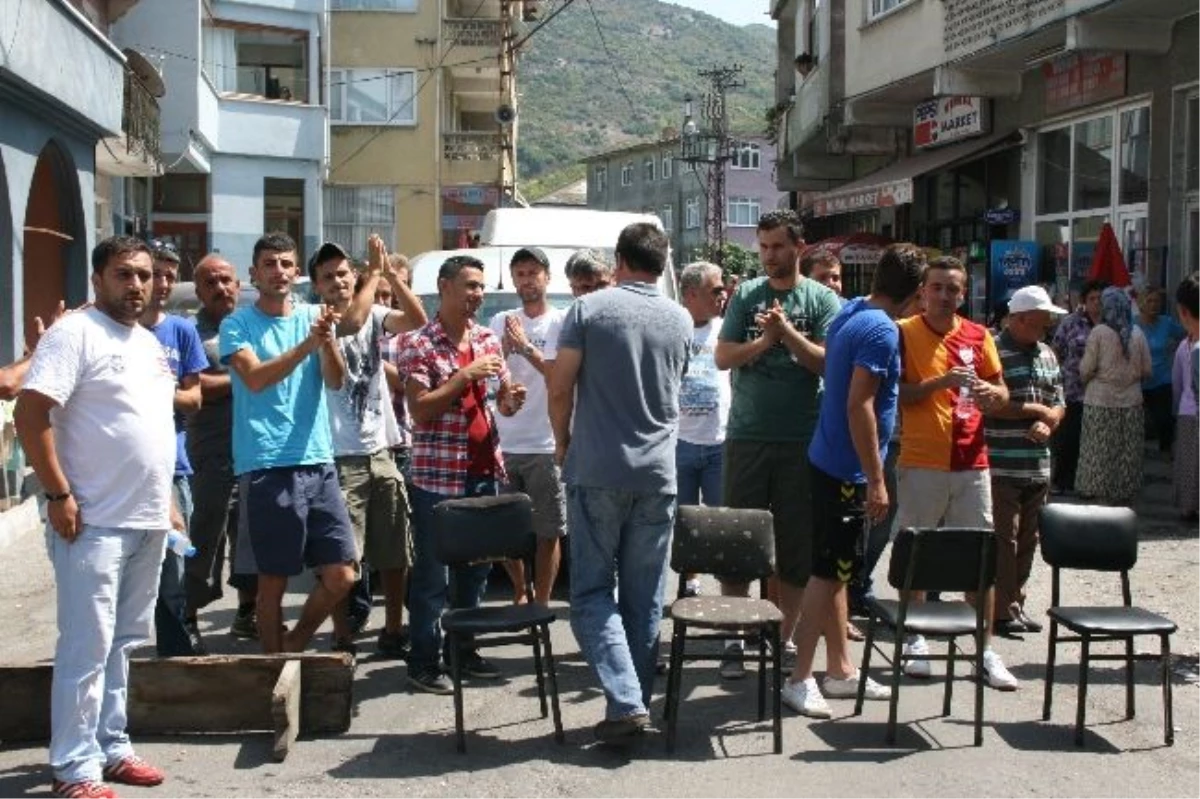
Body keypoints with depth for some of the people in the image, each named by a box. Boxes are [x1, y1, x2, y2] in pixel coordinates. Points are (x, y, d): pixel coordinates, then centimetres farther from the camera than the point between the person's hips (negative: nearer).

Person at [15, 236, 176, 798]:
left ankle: (111, 748, 24)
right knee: (87, 646, -4)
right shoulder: (75, 333, -10)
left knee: (124, 643, 14)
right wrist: (59, 495, -20)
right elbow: (30, 416, -17)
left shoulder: (150, 343, 15)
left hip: (148, 522, 8)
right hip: (94, 522, -8)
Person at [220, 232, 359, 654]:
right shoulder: (237, 325, 0)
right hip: (266, 468, -3)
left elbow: (336, 380, -2)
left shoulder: (314, 316, 10)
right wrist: (308, 342, -23)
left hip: (318, 464, 4)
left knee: (340, 576, 3)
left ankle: (295, 645, 26)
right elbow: (255, 377, -15)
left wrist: (328, 341, -21)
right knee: (273, 581, 4)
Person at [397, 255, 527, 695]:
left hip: (485, 471, 6)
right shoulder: (417, 343, -7)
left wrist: (511, 399, -7)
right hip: (438, 475, -6)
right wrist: (466, 375, -19)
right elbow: (420, 411, -14)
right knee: (431, 573, 1)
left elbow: (504, 401, 16)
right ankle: (423, 663, 9)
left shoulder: (489, 339, 11)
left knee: (476, 567, 14)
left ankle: (463, 649, 28)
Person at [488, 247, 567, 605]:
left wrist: (526, 347, -18)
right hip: (504, 444, 4)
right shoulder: (501, 322, 11)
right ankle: (520, 594, 32)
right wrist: (506, 347, -12)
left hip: (545, 446, -4)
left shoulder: (562, 323, -2)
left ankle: (541, 603, 12)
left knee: (548, 532, 1)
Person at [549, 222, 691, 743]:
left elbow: (560, 389, -4)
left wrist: (563, 442, 12)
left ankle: (626, 702, -10)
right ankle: (637, 701, 15)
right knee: (644, 598, 10)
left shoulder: (589, 309, -4)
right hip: (657, 472, 3)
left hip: (596, 471, -3)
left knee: (593, 592, 3)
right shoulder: (681, 320, 7)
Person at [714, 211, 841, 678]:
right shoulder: (745, 295, 7)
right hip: (747, 435, 1)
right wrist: (764, 341, -14)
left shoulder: (823, 300, 3)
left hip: (802, 439, -1)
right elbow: (723, 357, 2)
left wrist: (787, 332, -18)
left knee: (796, 544, 5)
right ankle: (734, 637, 11)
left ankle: (785, 637, 16)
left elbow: (828, 363, -7)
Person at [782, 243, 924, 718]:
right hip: (848, 470, -10)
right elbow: (858, 406, -23)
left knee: (836, 569, 14)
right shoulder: (882, 330, -18)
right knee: (829, 572, -4)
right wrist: (875, 480, -21)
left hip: (829, 461, 10)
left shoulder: (849, 314, 10)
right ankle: (800, 680, 3)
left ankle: (841, 671, 24)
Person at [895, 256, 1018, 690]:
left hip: (971, 462, 3)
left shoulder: (978, 336, 9)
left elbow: (1002, 390, 13)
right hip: (920, 463, -3)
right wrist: (941, 382, -20)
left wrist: (991, 393, -10)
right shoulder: (904, 333, -1)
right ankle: (915, 640, 18)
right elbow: (894, 394, -7)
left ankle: (986, 650, 11)